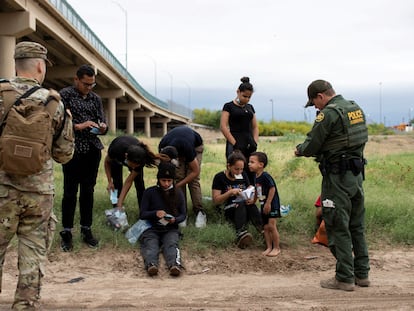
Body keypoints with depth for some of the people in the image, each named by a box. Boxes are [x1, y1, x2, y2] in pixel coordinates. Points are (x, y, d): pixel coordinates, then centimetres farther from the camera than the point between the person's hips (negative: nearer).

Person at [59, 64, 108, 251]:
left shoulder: (95, 99, 13)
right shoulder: (65, 95, -2)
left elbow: (102, 122, 13)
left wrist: (103, 128, -10)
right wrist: (78, 126, -21)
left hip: (93, 150, 5)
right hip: (73, 150, -5)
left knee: (88, 191, 10)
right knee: (70, 192, 0)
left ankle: (86, 230, 19)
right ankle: (66, 232, 8)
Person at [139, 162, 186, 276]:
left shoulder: (178, 194, 12)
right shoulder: (149, 192, 5)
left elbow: (183, 214, 14)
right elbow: (142, 214, 4)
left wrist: (175, 220, -10)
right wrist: (155, 213, -17)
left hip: (171, 229, 1)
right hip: (151, 229, -1)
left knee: (171, 245, -31)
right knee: (151, 245, -32)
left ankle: (175, 265, -58)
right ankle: (151, 265, -60)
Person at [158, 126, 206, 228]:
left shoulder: (187, 148, -44)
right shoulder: (162, 147, -31)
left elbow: (196, 171, -31)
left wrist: (177, 185, -29)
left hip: (196, 145, -3)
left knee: (193, 180, -17)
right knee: (179, 177, -14)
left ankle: (200, 212, -14)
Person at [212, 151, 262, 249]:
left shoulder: (243, 175, 8)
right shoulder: (220, 177, -4)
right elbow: (215, 200, -7)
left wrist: (252, 199, -13)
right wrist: (230, 192, -22)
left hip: (246, 209, 3)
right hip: (230, 210, -3)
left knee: (252, 206, -33)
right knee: (240, 204, -37)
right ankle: (240, 233, -51)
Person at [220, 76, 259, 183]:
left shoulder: (250, 107, 17)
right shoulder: (229, 106, 0)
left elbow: (255, 127, 19)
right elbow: (223, 126, -8)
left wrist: (255, 142, 2)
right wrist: (234, 143, -14)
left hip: (249, 144, 6)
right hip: (236, 145, -6)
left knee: (251, 173, 2)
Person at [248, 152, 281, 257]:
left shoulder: (265, 176, -20)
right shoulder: (256, 177, 7)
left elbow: (272, 189, -22)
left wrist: (268, 203, -21)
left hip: (272, 205, -9)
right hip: (263, 205, 9)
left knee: (271, 226, -9)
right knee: (265, 227, 10)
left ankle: (276, 248, 3)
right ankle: (269, 247, 18)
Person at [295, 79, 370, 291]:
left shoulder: (329, 113, -15)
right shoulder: (355, 108, 12)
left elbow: (312, 145, -14)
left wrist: (299, 151, 8)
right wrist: (318, 151, 16)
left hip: (337, 177, -9)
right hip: (357, 173, 9)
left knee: (339, 228, 0)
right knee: (357, 226, 15)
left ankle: (345, 278, 6)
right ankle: (362, 273, 23)